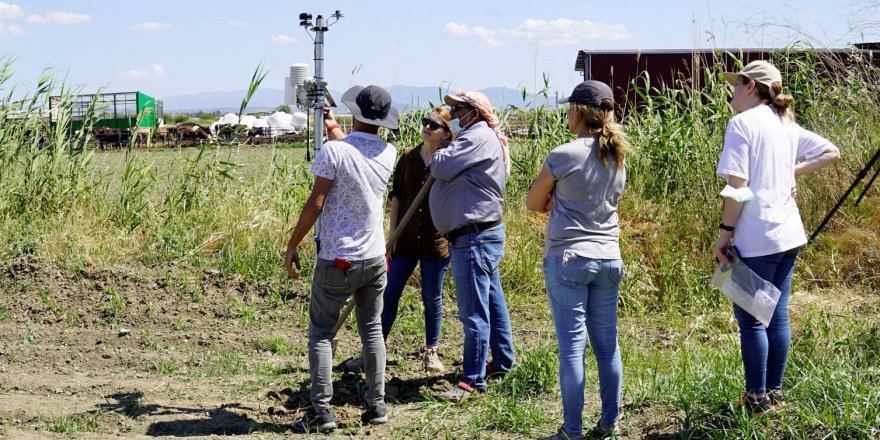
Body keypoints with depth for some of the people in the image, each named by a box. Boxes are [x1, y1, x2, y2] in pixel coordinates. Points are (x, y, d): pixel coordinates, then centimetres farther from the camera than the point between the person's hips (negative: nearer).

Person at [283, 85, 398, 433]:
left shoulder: (334, 151, -14)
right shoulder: (388, 154, 3)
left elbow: (316, 204, -16)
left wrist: (292, 245, -7)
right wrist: (338, 132, 36)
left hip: (337, 259, -5)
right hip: (375, 258, 5)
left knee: (320, 333, 2)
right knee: (372, 330, 14)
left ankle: (320, 410, -5)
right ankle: (377, 404, 13)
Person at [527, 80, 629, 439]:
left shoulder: (563, 156, -12)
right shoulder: (618, 157, 7)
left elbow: (533, 204, -1)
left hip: (568, 258, -6)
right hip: (609, 258, 6)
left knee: (572, 346, -3)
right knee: (607, 343, 11)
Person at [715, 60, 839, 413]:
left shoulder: (742, 122, -11)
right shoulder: (786, 124, 12)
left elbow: (737, 185, -17)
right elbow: (831, 152, 18)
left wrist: (724, 232, -10)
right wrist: (792, 171, 12)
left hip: (757, 238, -8)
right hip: (788, 234, 8)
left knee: (749, 318, 1)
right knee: (778, 315, 13)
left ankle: (757, 398, 6)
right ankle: (775, 391, 21)